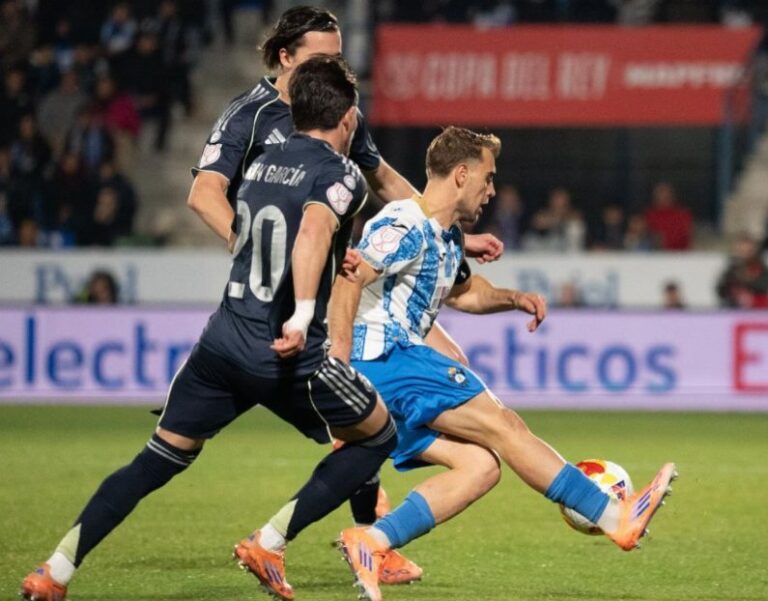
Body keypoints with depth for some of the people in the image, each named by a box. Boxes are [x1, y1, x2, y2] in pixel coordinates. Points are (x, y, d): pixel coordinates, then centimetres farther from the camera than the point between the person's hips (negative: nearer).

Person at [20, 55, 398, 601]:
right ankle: (268, 544, 3)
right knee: (378, 438, 15)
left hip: (222, 342, 6)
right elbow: (313, 230, -28)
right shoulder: (341, 175, -6)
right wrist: (303, 315, -36)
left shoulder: (263, 163, 15)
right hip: (290, 354, -6)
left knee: (157, 462, 16)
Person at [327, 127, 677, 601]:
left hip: (400, 363, 10)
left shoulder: (448, 238, 19)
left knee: (479, 465, -4)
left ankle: (371, 542, -13)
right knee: (502, 424, -11)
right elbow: (347, 281, -23)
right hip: (384, 358, -10)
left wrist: (512, 299, 19)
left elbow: (462, 291, 39)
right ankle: (617, 517, -8)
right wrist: (341, 364, -29)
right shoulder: (406, 228, -13)